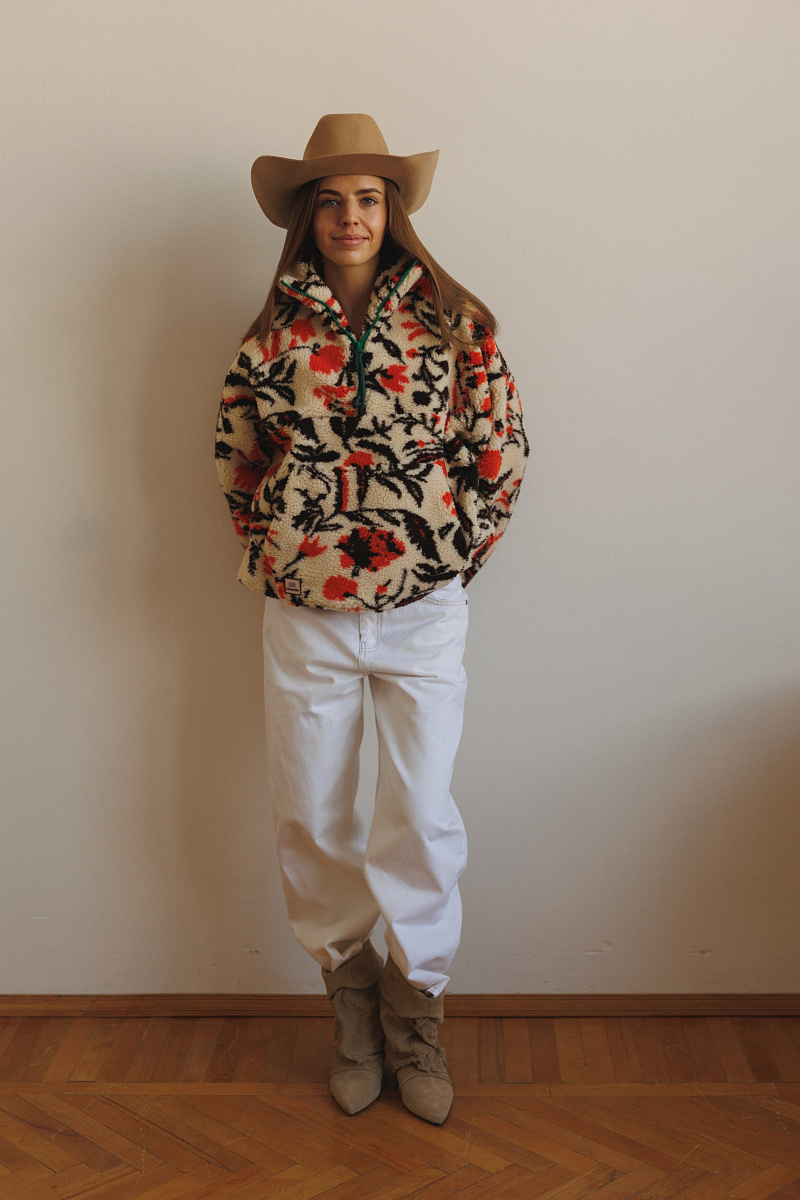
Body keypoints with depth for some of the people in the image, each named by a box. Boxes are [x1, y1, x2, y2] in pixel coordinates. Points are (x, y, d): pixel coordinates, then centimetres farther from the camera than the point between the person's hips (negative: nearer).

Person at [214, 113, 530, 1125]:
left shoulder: (453, 322, -2)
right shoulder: (273, 331, 2)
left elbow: (500, 451, 3)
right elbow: (235, 455, 13)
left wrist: (452, 552, 0)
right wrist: (266, 552, 8)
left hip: (423, 613, -1)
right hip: (303, 615, 2)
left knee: (421, 818, 2)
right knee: (309, 818, 8)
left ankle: (414, 1013, 23)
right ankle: (351, 995, 30)